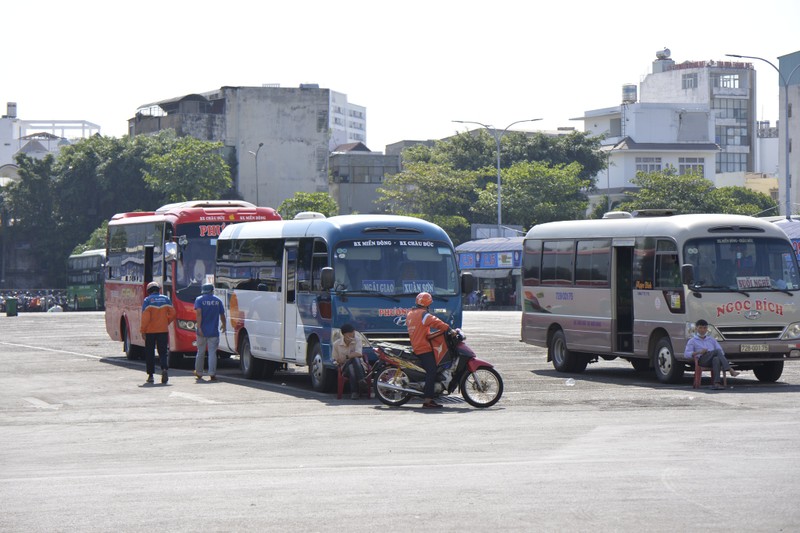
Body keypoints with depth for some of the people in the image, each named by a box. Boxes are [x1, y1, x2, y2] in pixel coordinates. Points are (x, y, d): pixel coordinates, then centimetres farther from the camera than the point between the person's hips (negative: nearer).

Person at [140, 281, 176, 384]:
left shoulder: (147, 300, -5)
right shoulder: (166, 299, 5)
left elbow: (145, 317, -11)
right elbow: (172, 314, 5)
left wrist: (143, 330, -5)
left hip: (150, 330, -2)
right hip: (163, 330, 2)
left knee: (149, 353, 8)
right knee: (163, 351, 5)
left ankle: (150, 375, 8)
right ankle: (165, 368, -21)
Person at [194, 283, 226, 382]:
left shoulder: (199, 299, -1)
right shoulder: (218, 300, 6)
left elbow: (198, 313, -14)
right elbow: (222, 314, 11)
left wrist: (199, 327, -19)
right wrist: (223, 325, 30)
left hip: (202, 331, 0)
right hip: (213, 332, 0)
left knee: (200, 352, 12)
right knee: (212, 353, -1)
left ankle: (199, 373, 22)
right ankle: (212, 374, -9)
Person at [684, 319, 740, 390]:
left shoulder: (711, 339, 29)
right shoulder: (692, 341, 18)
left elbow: (721, 351, 22)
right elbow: (686, 354, 4)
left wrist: (721, 355, -4)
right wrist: (699, 352, -9)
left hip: (713, 359, 3)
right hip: (702, 360, -3)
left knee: (716, 359, -39)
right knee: (717, 351, -31)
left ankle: (716, 383, -52)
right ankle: (730, 370, -41)